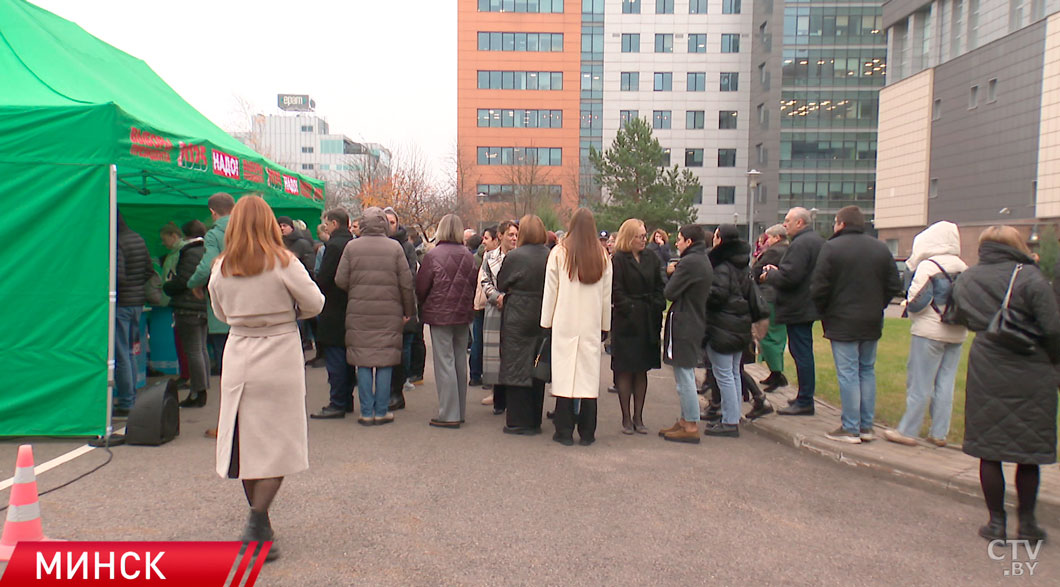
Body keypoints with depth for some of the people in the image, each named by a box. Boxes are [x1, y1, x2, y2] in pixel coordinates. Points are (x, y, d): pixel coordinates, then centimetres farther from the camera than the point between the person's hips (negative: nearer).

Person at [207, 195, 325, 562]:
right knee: (278, 442, 3)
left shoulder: (221, 268, 2)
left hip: (238, 355, 4)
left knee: (247, 439, 13)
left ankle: (259, 525, 23)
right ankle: (257, 524, -6)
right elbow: (314, 304, -6)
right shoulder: (282, 262, -10)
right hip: (279, 357, -4)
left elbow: (220, 313, 14)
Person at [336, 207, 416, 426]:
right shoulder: (395, 247, -2)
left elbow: (340, 280, -3)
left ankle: (366, 413, 10)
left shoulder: (351, 247, -1)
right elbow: (406, 283, -2)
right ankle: (382, 412, 12)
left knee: (363, 362, 6)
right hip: (389, 313, 0)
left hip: (359, 312, 1)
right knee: (385, 362, 7)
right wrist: (409, 311, 9)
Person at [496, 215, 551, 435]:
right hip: (542, 319, 5)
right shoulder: (550, 256, -3)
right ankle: (535, 420, 22)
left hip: (517, 319, -5)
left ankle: (519, 421, 6)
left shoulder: (514, 256, -13)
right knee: (536, 369, 13)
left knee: (516, 368, 3)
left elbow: (501, 284, -1)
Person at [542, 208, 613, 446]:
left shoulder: (559, 253, -5)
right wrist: (605, 326, 15)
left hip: (565, 323, -2)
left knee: (565, 375, 3)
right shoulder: (603, 256, 2)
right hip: (592, 324, 2)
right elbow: (607, 295, 7)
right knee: (589, 376, 6)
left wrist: (547, 322, 8)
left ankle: (565, 432, 8)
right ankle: (587, 433, 12)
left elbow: (550, 291, -1)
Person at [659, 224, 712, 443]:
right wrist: (675, 273, 5)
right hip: (696, 323, 10)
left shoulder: (689, 263, -16)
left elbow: (670, 292, -16)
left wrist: (670, 273, 1)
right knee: (685, 376, 17)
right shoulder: (705, 262, 14)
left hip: (683, 324, -10)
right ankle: (685, 420, 24)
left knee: (684, 376, -3)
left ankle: (691, 427, 3)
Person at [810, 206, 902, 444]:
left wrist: (824, 312, 1)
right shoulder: (881, 248, 6)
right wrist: (877, 306, 16)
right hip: (872, 322, 6)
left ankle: (850, 428, 2)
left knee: (848, 374, -1)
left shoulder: (831, 248, -11)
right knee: (867, 371, 14)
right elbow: (895, 286, 8)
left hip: (842, 323, -5)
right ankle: (866, 426, 19)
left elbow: (818, 287, -14)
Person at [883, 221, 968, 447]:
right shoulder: (963, 269, 7)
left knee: (919, 384, 0)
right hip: (957, 334, 6)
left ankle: (908, 431, 6)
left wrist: (908, 304, 3)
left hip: (930, 332, -6)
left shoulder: (928, 266, -12)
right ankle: (939, 433, 15)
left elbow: (917, 303, -16)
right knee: (945, 383, 10)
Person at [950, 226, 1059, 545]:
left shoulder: (966, 279, 2)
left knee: (989, 451, 9)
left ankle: (996, 522, 15)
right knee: (1029, 451, 11)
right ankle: (1027, 523, 20)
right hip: (1030, 375, -2)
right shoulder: (1029, 277, -9)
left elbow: (959, 317, 14)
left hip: (985, 372, 2)